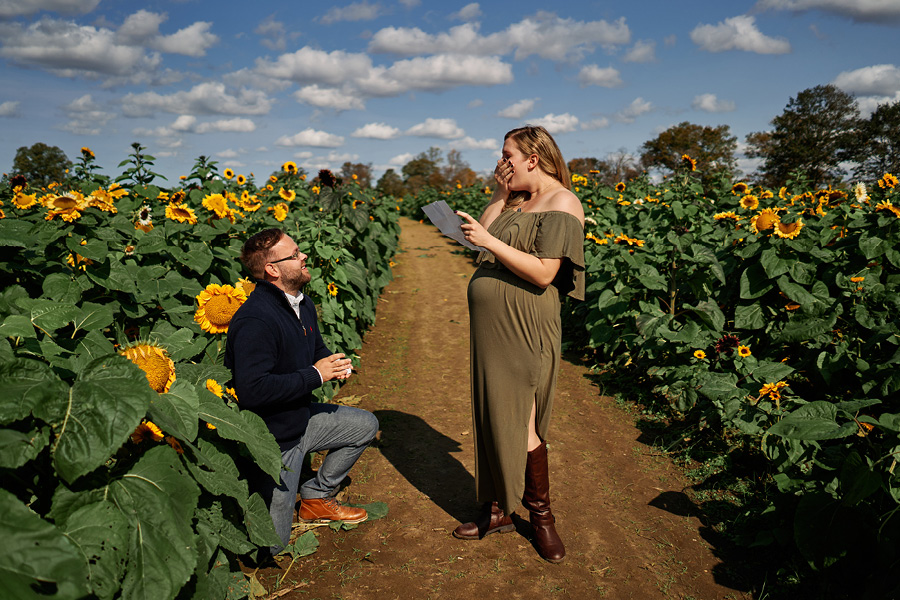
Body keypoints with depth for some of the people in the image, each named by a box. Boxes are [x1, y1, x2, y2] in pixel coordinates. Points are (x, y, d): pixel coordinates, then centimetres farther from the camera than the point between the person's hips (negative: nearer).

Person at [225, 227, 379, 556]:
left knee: (365, 425, 16)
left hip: (301, 418, 9)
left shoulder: (303, 305, 4)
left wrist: (335, 363, -2)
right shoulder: (255, 320, -27)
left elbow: (317, 349, 22)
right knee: (271, 542, -7)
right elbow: (252, 390, -35)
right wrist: (315, 375, -26)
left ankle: (317, 496, 24)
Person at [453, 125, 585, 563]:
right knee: (494, 417, 12)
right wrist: (499, 196, 7)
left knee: (519, 427, -2)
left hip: (522, 330, -8)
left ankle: (541, 516, 18)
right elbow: (483, 239, 13)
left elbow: (544, 273, -20)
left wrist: (489, 241, -20)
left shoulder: (562, 203, -11)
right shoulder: (518, 202, 16)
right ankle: (498, 510, 24)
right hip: (491, 328, 8)